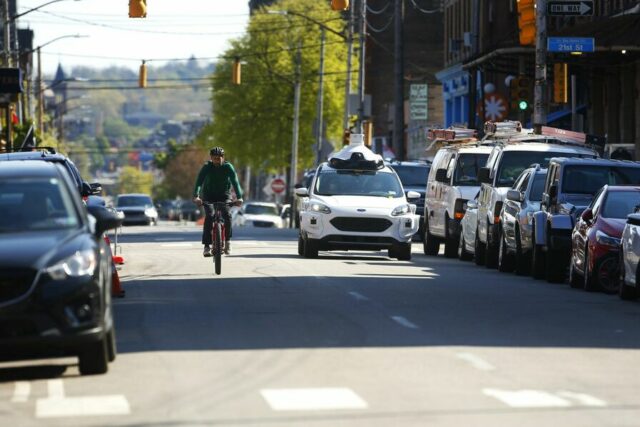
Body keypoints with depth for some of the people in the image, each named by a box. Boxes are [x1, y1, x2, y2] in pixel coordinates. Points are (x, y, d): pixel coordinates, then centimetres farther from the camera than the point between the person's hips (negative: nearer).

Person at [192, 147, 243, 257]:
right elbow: (199, 182, -26)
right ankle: (207, 245, -24)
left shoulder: (228, 167, -14)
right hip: (208, 196, -1)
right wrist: (196, 196, -43)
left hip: (224, 195, 1)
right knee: (209, 216, -24)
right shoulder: (207, 167, -15)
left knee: (227, 215, -23)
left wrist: (239, 197, -40)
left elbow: (235, 182, -24)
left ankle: (227, 240, -1)